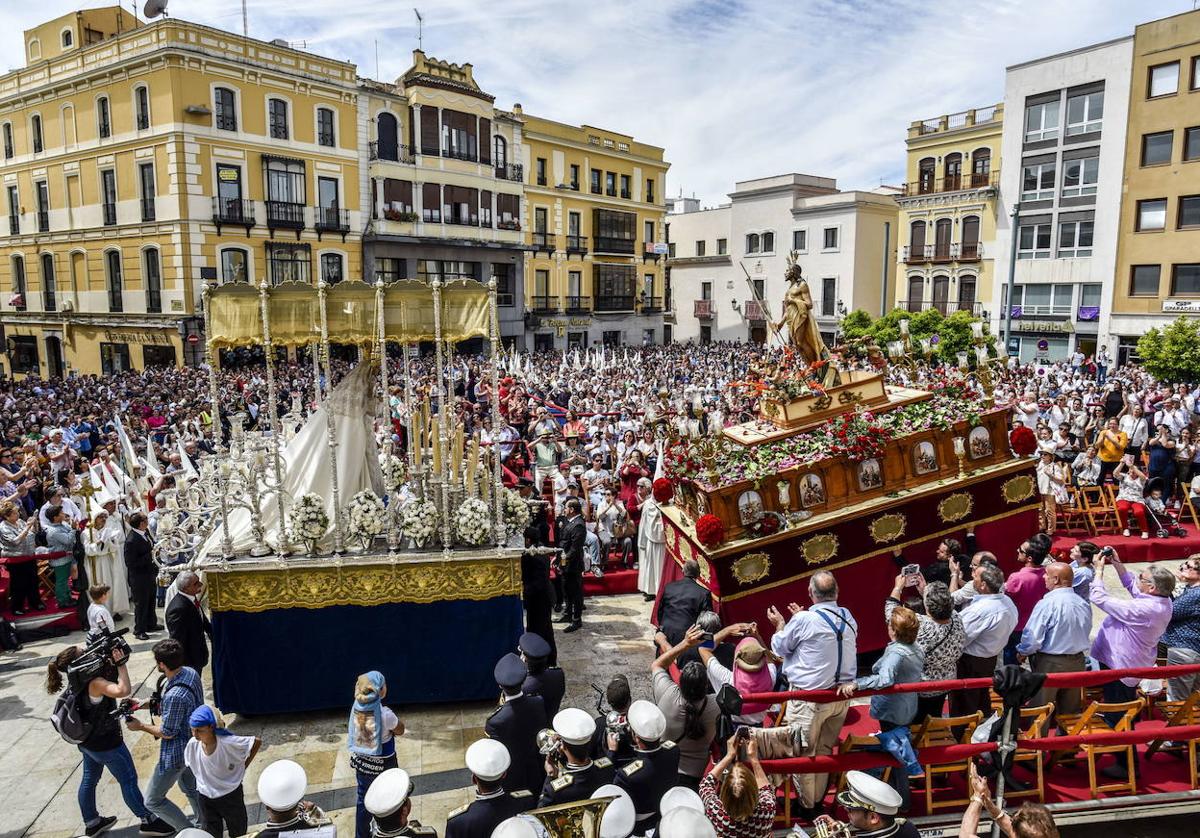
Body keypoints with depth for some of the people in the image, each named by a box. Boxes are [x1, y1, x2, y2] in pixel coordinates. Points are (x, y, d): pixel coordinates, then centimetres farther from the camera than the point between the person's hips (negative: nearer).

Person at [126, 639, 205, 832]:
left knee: (153, 800, 9)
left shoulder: (174, 695, -36)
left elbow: (167, 733, -22)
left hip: (177, 753, -9)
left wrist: (140, 726, -8)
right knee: (190, 788, 29)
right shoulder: (190, 672, -9)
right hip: (193, 745, 9)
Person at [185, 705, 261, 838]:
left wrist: (243, 767, -12)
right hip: (206, 798, 3)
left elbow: (257, 742, -17)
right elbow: (191, 765, 6)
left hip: (231, 796, -3)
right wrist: (202, 781, 1)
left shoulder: (228, 743, -29)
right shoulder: (193, 744, -17)